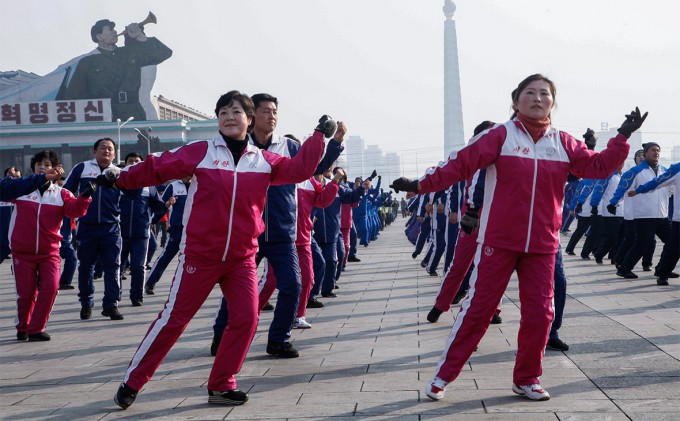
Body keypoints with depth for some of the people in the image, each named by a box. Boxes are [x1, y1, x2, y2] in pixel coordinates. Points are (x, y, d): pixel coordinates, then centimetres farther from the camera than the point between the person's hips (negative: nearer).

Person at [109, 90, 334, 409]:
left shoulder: (264, 161, 5)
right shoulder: (200, 152, -5)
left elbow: (299, 169, 1)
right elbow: (158, 167, -6)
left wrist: (319, 136, -3)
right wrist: (121, 178, -10)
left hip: (242, 257, 4)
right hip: (199, 254, -3)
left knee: (246, 318, -2)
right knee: (173, 319, 2)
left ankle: (221, 386, 14)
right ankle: (132, 382, 16)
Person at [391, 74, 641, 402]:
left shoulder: (564, 143, 7)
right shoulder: (502, 136, -6)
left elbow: (598, 167, 10)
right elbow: (462, 163, -12)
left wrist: (622, 137, 2)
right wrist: (421, 185, -18)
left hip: (542, 245, 4)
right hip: (499, 240, -4)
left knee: (539, 312, 6)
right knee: (478, 307, -1)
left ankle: (526, 379, 23)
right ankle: (443, 375, 11)